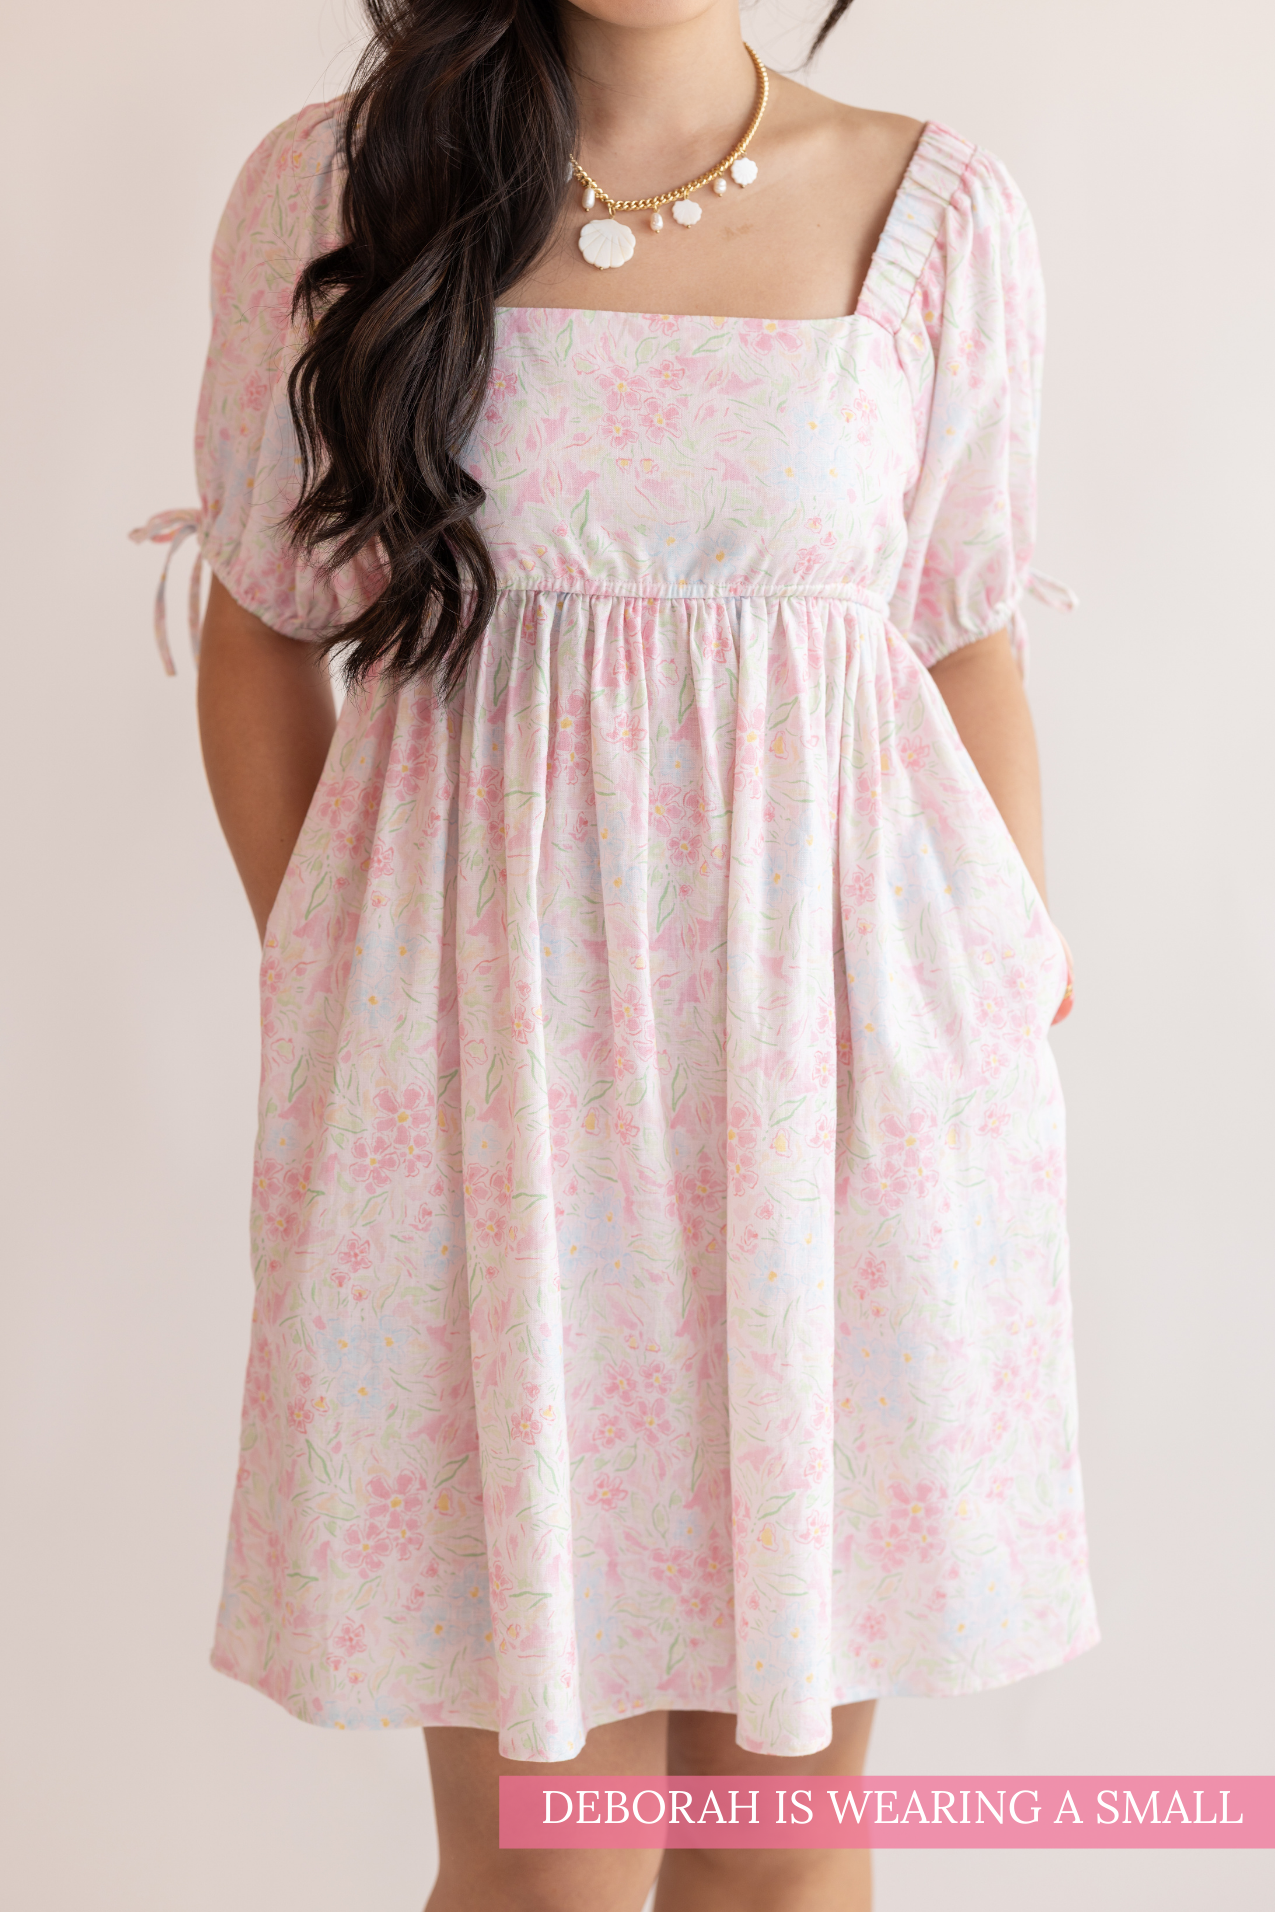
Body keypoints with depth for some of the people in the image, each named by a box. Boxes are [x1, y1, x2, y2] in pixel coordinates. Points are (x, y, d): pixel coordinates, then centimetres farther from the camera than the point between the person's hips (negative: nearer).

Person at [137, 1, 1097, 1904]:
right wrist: (334, 1018, 7)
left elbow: (973, 654, 9)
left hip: (845, 1068, 1)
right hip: (476, 1058, 0)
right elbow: (261, 634, 9)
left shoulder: (938, 216, 3)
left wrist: (1019, 1012, 11)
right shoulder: (327, 192, 2)